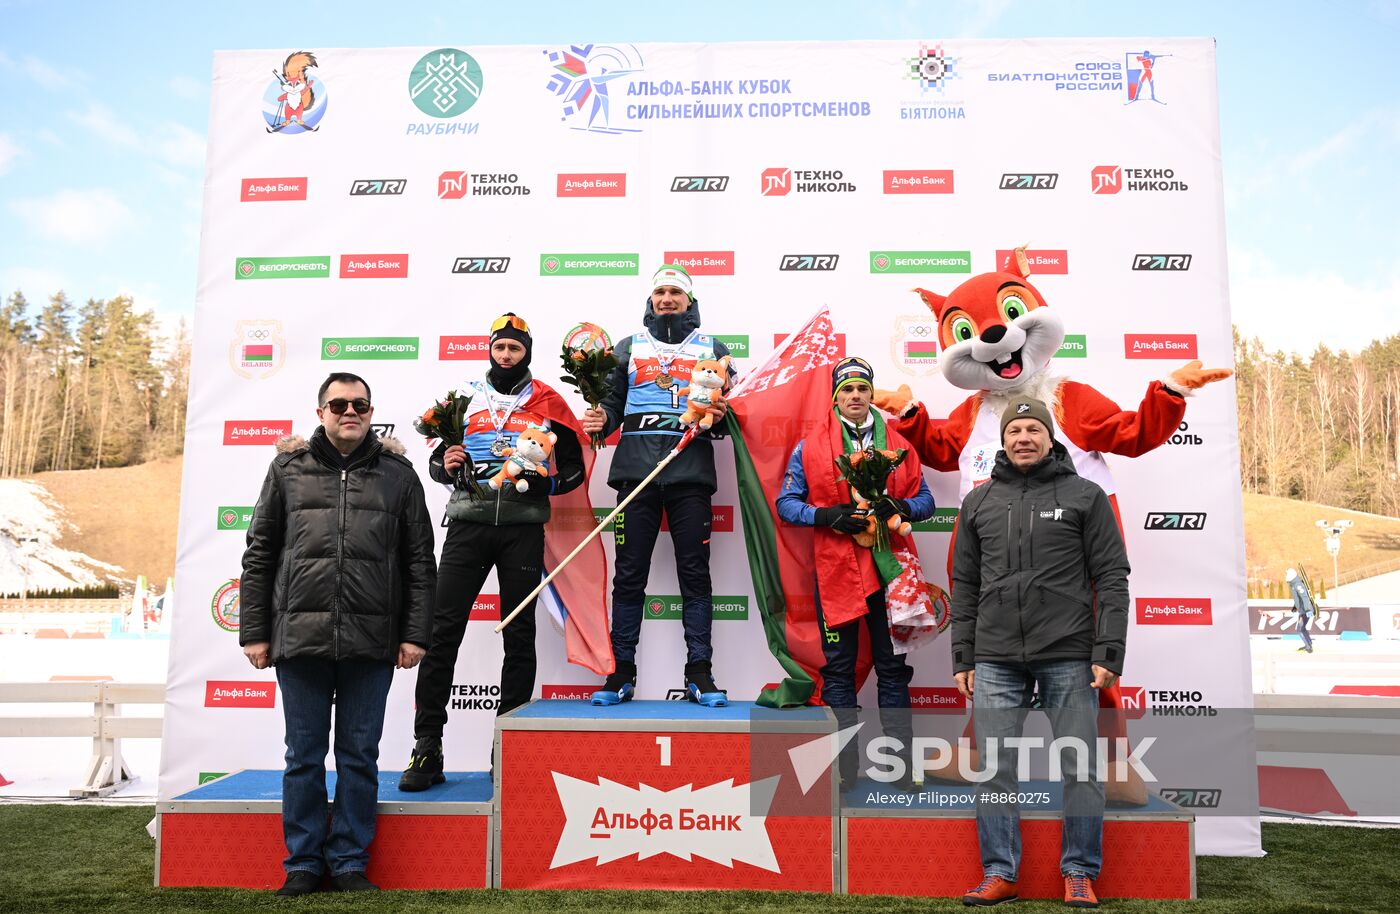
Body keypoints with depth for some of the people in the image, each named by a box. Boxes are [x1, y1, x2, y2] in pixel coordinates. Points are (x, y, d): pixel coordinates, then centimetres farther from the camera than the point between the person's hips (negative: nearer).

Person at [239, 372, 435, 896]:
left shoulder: (398, 473, 7)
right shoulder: (288, 468, 8)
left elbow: (420, 561, 6)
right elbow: (258, 555, 9)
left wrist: (415, 633, -1)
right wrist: (254, 631, 4)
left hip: (370, 642, 0)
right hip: (299, 636, 1)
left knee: (360, 754, 8)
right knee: (304, 755, 9)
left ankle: (350, 862, 20)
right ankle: (303, 862, 23)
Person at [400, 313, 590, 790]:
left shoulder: (547, 402, 8)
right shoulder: (465, 396, 13)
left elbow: (573, 469, 8)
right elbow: (436, 460, 19)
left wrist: (541, 481, -11)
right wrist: (446, 466, -4)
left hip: (522, 527, -1)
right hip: (467, 523, 1)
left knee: (519, 634, 4)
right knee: (442, 629, -6)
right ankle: (427, 747, -1)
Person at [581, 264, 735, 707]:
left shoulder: (713, 349, 14)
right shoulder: (628, 347, 17)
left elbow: (730, 409, 12)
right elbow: (615, 402, 14)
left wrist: (720, 416, -10)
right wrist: (602, 418, -8)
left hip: (690, 473, -1)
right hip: (636, 469, 1)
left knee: (695, 574, 0)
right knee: (629, 574, 1)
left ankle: (700, 674, 6)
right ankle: (621, 673, 8)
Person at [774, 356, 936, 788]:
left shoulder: (898, 445, 10)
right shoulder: (809, 448, 4)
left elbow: (925, 499, 11)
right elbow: (786, 503, 4)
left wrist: (900, 506, -11)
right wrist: (826, 515, -13)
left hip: (888, 568, 1)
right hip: (835, 570, -1)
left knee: (893, 667, 6)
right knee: (839, 669, 5)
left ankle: (901, 765, 15)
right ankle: (848, 767, 16)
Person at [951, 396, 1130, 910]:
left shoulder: (1085, 496, 4)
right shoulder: (978, 503, 12)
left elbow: (1111, 578, 0)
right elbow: (964, 585, 12)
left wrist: (1109, 653, -8)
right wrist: (963, 659, 8)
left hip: (1069, 658, -2)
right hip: (996, 660, 3)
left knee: (1078, 769, 4)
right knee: (996, 770, 5)